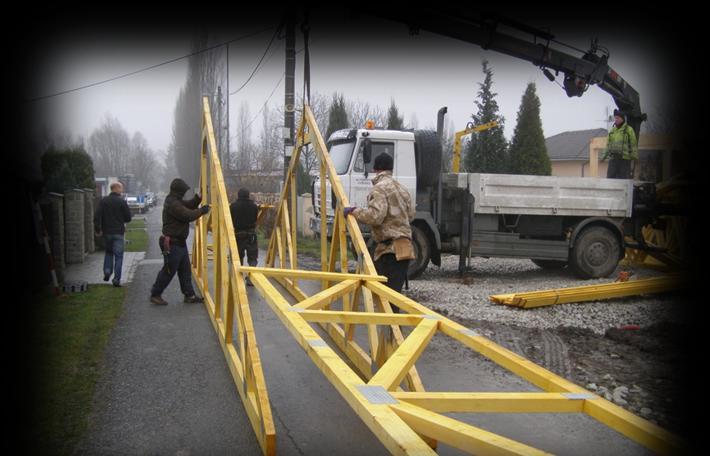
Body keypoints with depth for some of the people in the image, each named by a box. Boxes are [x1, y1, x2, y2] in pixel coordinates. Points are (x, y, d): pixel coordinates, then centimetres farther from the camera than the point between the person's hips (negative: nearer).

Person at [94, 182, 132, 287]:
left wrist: (97, 229, -1)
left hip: (106, 232, 3)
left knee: (108, 252, 24)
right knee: (118, 255, 3)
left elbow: (97, 216, -6)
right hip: (118, 233, -3)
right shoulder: (122, 202, -8)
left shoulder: (103, 201, 1)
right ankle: (116, 279, -1)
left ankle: (107, 271, 9)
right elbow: (128, 218, -5)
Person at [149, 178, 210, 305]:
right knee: (168, 271, -2)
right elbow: (188, 215, -25)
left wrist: (199, 197, 2)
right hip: (172, 243, -11)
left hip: (180, 242, 11)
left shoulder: (177, 201, 12)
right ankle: (155, 295, 11)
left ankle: (189, 295, 19)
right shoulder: (172, 203, -21)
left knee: (185, 270, 13)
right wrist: (202, 210, -12)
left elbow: (189, 205, 17)